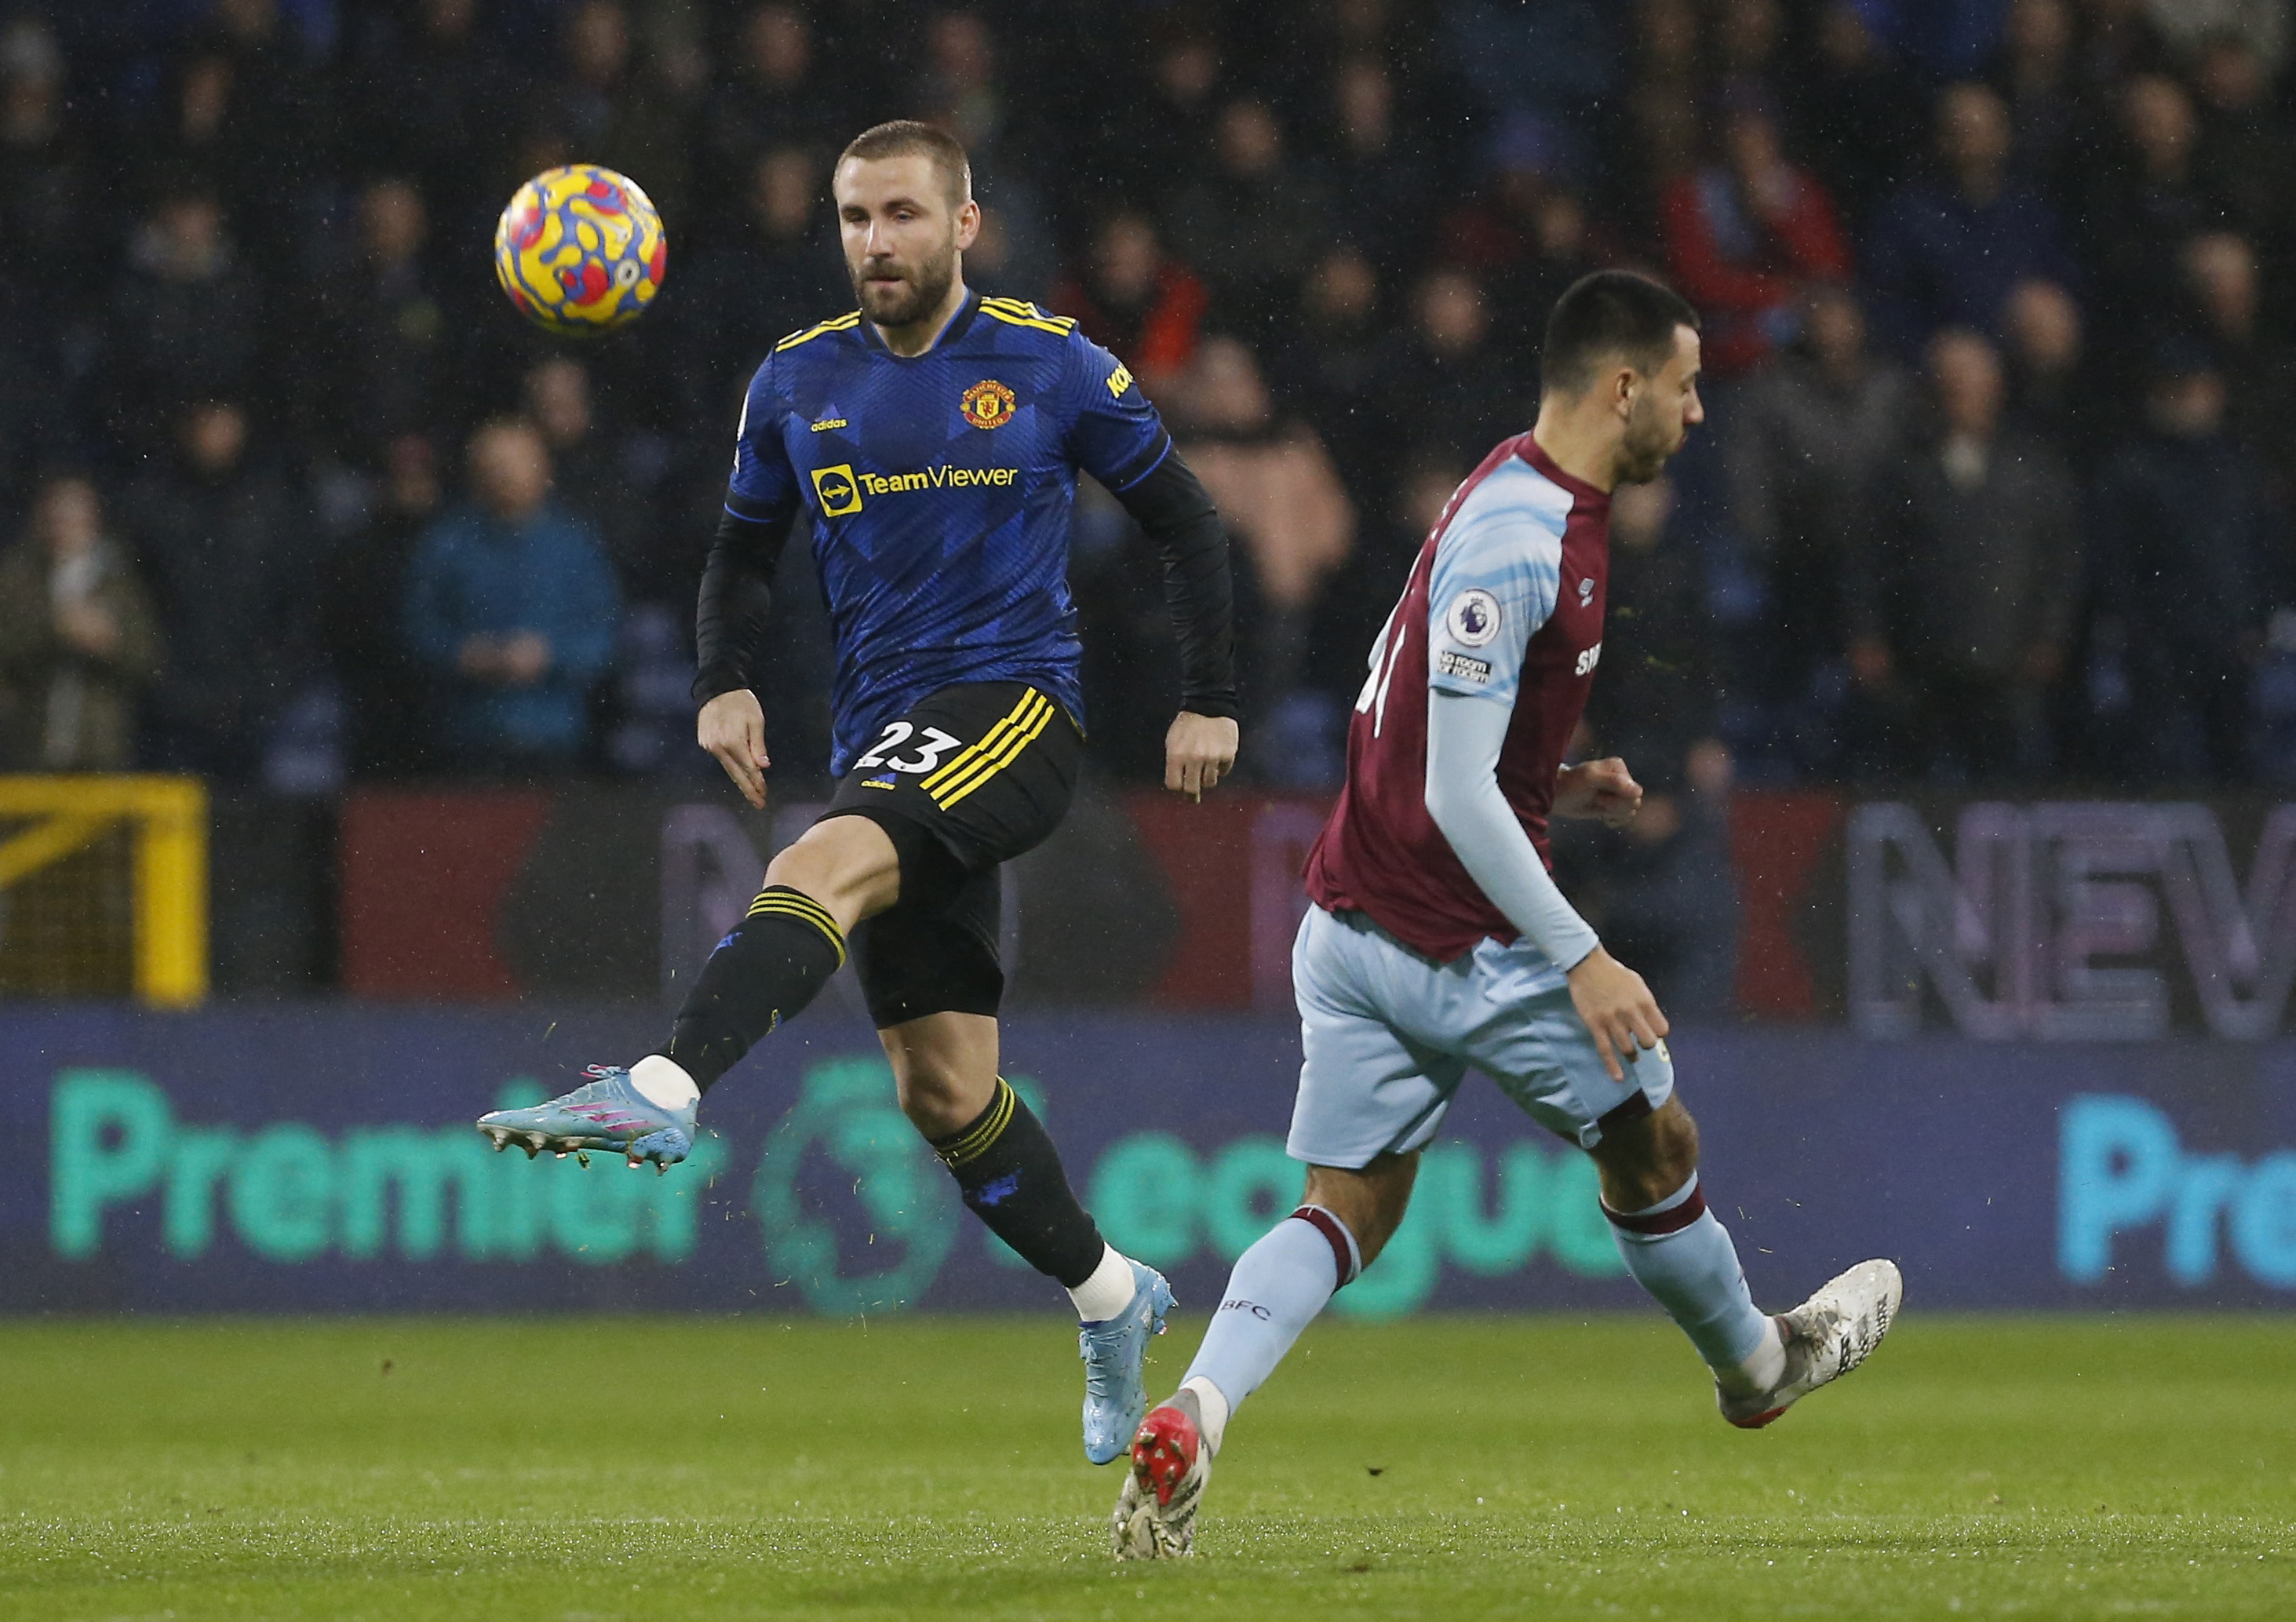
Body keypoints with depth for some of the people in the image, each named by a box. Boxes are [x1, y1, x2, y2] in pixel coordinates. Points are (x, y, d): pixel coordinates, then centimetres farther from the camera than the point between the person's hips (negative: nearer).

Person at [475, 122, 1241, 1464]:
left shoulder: (1053, 367, 0)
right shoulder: (800, 383, 9)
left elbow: (1186, 521, 10)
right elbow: (745, 549, 19)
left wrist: (1210, 698, 5)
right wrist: (726, 684, 1)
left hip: (1016, 711, -5)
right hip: (884, 739, 5)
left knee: (827, 864, -33)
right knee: (942, 1087, 5)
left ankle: (665, 1093, -49)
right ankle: (1110, 1296, 24)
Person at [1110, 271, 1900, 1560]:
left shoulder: (1532, 507, 9)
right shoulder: (1516, 543, -23)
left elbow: (1395, 706, 20)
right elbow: (1457, 796, -25)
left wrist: (1552, 786, 13)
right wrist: (1583, 959, -23)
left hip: (1355, 924, 9)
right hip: (1463, 946, -9)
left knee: (1344, 1215, 4)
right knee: (1652, 1144, 14)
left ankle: (1192, 1416, -16)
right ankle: (1755, 1362, 38)